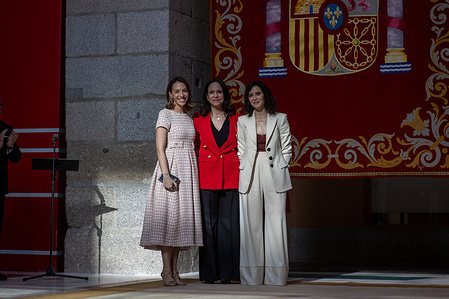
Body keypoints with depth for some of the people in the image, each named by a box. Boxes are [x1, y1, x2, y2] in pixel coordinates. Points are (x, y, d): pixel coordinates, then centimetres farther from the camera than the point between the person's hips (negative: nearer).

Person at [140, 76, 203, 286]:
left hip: (188, 170, 6)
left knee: (182, 217, 4)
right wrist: (166, 175, -19)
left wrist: (195, 174, 9)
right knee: (168, 215, -8)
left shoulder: (189, 118, 17)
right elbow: (160, 148, -9)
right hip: (171, 166, -6)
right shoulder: (166, 114, -2)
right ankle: (167, 271, -6)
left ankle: (174, 270, 8)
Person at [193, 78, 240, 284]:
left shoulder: (236, 120, 8)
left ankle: (227, 272, 5)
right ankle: (209, 273, 5)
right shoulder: (198, 120, 8)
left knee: (228, 222, -1)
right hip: (207, 174, 0)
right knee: (208, 222, -1)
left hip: (230, 175, 0)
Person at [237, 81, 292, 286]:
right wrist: (246, 171, 4)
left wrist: (279, 169, 0)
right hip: (250, 177, 1)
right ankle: (252, 276, 2)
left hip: (274, 176, -1)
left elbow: (286, 149, 8)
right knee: (251, 224, -2)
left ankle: (276, 275, 0)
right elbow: (241, 151, 14)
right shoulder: (243, 121, 11)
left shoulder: (280, 119, 7)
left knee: (275, 222, -5)